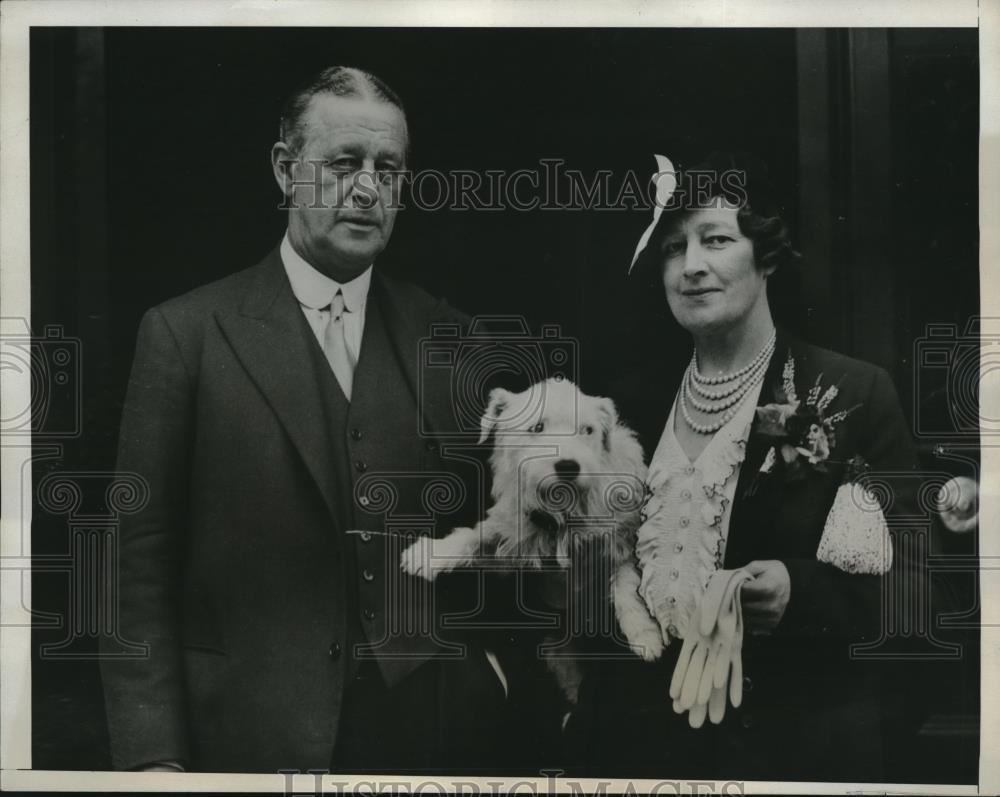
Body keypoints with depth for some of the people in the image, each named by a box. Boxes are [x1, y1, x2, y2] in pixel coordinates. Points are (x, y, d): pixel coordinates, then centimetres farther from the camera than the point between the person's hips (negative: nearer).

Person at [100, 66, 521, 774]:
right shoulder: (185, 333, -4)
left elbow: (476, 528, 10)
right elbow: (141, 562, -5)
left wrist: (485, 650, -5)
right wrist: (152, 754, -10)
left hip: (432, 724, 3)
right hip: (255, 735, -2)